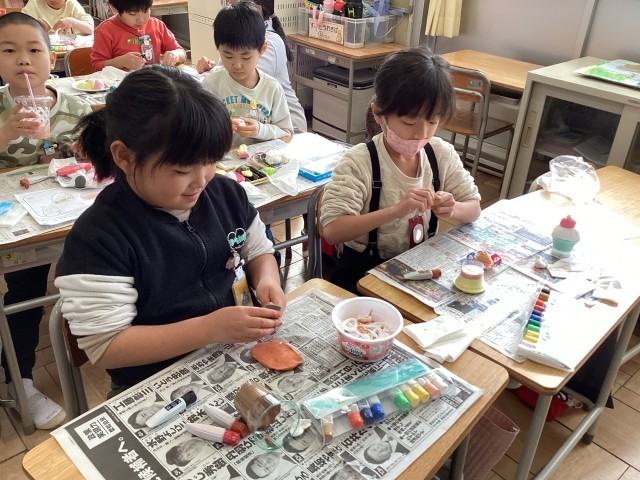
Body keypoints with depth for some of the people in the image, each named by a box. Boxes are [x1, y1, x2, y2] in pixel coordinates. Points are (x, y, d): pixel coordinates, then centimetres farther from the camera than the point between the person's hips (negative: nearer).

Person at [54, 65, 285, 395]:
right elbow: (105, 347, -17)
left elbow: (259, 251, 14)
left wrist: (267, 280, -8)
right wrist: (210, 328, -24)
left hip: (244, 355, 6)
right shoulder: (97, 238, -17)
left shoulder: (225, 192, 0)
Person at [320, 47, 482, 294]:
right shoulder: (359, 162, -18)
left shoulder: (442, 153, -3)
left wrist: (452, 210, -17)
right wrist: (396, 210, -35)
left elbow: (474, 208, 7)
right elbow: (331, 231, -26)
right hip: (364, 271, -4)